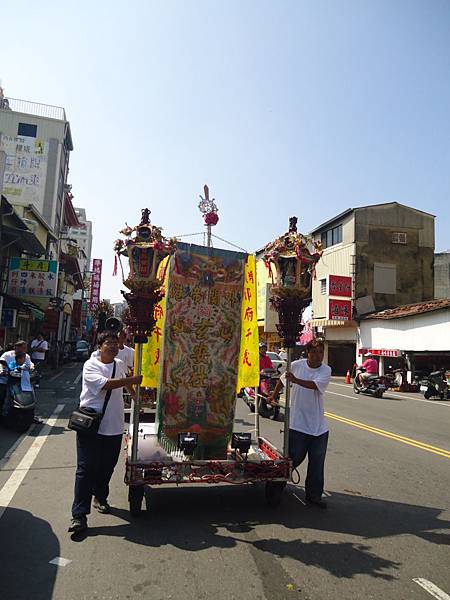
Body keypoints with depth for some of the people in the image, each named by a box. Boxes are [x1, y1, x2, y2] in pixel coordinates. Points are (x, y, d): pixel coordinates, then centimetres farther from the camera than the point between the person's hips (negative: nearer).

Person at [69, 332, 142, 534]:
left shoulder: (120, 365, 9)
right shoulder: (90, 365, -10)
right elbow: (105, 384, -26)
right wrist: (132, 380, -25)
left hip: (114, 427, 5)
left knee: (107, 467, 16)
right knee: (86, 469, -4)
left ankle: (100, 498, 38)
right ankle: (79, 515, 3)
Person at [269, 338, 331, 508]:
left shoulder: (326, 370, -6)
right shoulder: (296, 365, -4)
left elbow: (315, 385, -25)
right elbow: (282, 379, 14)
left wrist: (295, 380, -39)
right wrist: (273, 396, 23)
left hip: (319, 425, 1)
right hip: (297, 423, -1)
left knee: (317, 462, 8)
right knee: (295, 458, 7)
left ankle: (314, 495, 25)